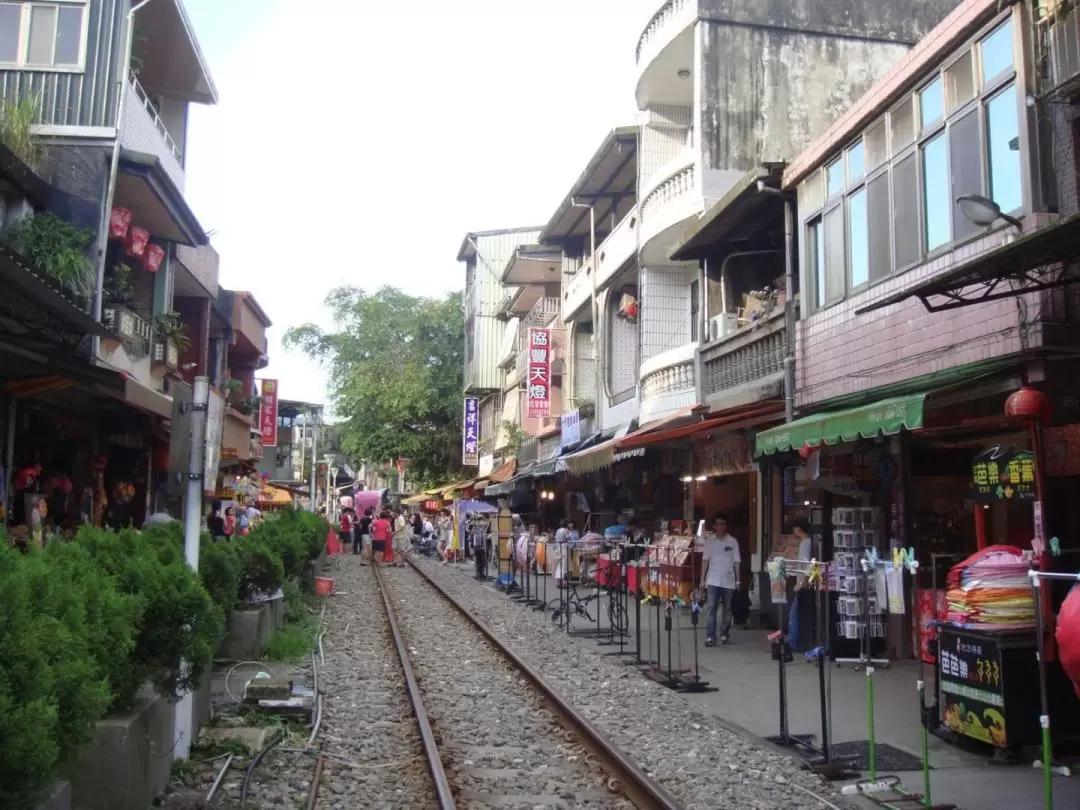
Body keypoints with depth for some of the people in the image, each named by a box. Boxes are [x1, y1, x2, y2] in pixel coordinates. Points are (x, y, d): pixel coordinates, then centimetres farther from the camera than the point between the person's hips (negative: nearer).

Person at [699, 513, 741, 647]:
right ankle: (710, 637, -9)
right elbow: (705, 560, 2)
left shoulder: (733, 541, 1)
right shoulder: (710, 541, 2)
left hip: (728, 581, 1)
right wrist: (702, 579, -1)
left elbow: (736, 562, 4)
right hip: (713, 580, -1)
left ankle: (724, 634, 23)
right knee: (711, 609, -8)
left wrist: (738, 580, 2)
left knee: (727, 609, 10)